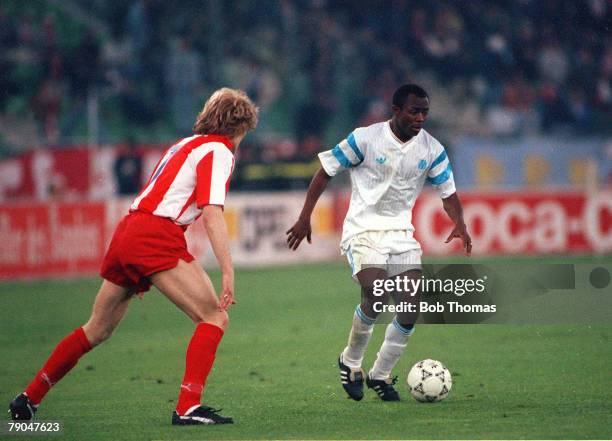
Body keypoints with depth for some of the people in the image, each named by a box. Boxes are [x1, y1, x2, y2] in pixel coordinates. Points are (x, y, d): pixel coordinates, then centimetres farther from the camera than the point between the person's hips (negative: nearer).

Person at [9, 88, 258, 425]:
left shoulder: (184, 144, 25)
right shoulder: (218, 151, -1)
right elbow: (212, 213, -14)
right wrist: (227, 271, -19)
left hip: (126, 232, 8)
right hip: (158, 238, -8)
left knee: (97, 330, 20)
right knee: (214, 318, -7)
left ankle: (29, 397, 27)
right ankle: (187, 407, -19)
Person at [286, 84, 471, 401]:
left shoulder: (432, 149, 1)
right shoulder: (365, 139, -10)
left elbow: (448, 193, 6)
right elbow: (325, 172, -1)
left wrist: (459, 224, -15)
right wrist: (305, 217, -5)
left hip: (401, 233, 5)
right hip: (363, 229, -5)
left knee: (412, 305, -8)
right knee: (376, 294, -26)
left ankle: (380, 375, 10)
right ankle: (350, 362, -1)